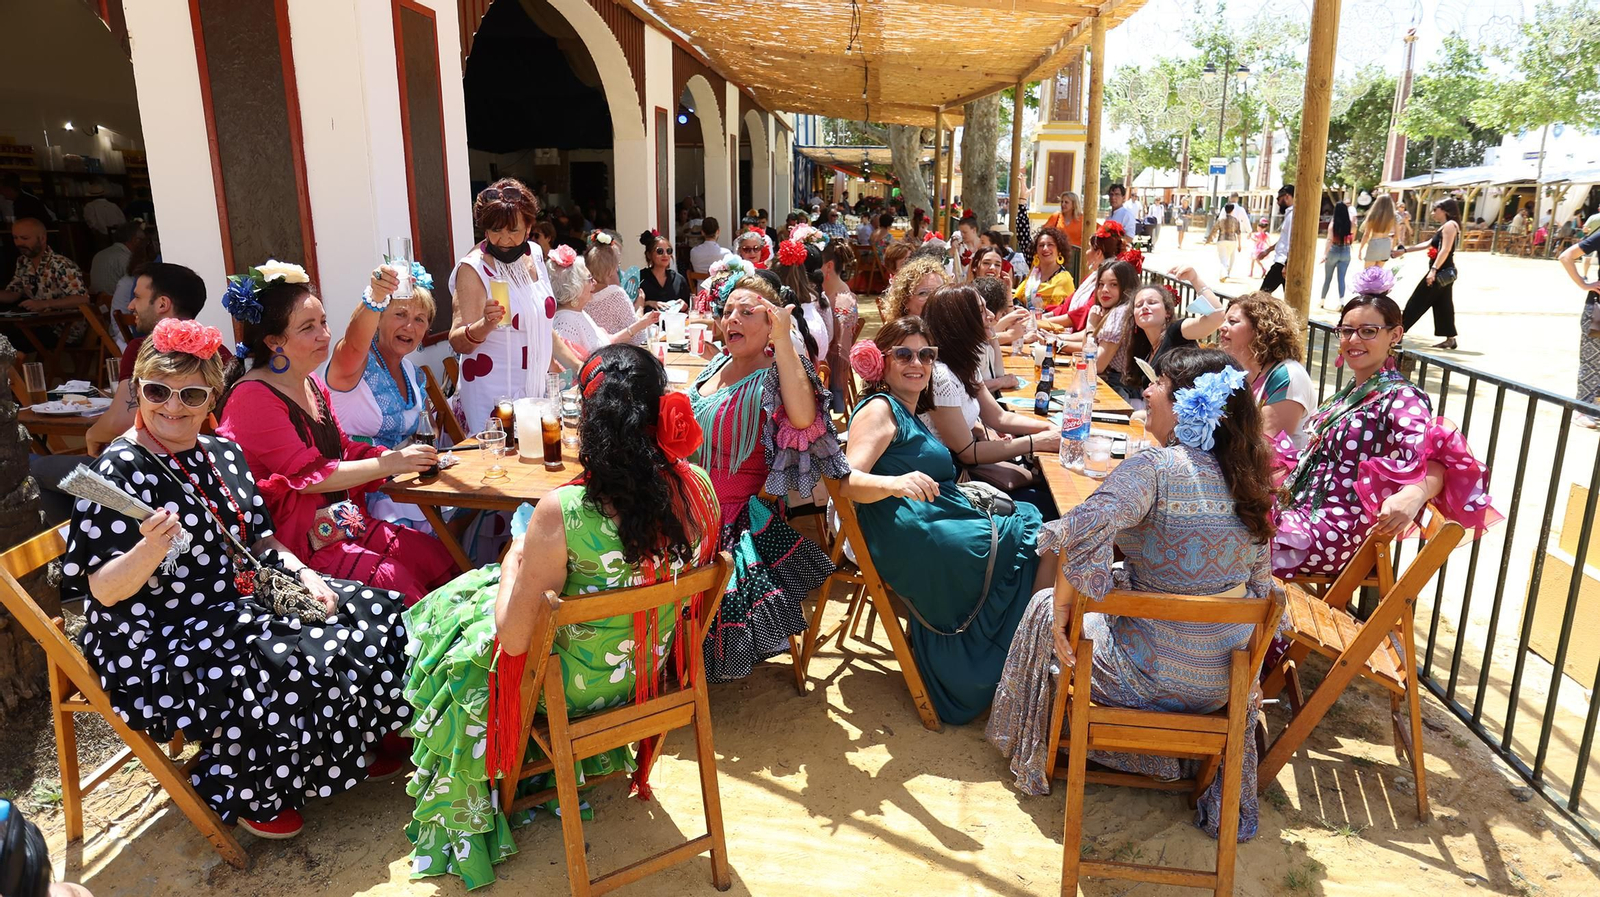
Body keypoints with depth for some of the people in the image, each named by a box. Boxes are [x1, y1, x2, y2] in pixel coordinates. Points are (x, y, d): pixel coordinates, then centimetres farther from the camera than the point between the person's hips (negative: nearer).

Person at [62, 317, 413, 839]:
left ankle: (351, 749, 19)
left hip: (243, 606, 8)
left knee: (379, 612, 1)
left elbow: (260, 538, 15)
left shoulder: (223, 453, 7)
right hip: (162, 642, -8)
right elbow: (103, 591, -18)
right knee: (297, 669, -28)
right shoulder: (119, 471, -15)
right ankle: (243, 793, 0)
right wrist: (151, 548, -37)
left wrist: (304, 574, -2)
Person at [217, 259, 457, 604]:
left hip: (339, 520, 8)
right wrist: (390, 464, -20)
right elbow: (307, 475, -19)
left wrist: (398, 454, -4)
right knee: (397, 583, -24)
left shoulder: (311, 385, 13)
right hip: (292, 541, -8)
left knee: (438, 557, -6)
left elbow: (344, 449, 15)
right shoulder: (252, 397, -15)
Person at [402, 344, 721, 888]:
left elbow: (514, 637, -23)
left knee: (451, 621, 25)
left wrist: (517, 553, -6)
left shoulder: (562, 514, -34)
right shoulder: (698, 488, -18)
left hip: (577, 685, -5)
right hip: (654, 668, 5)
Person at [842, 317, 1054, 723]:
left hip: (944, 530, 10)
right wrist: (895, 483, -37)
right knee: (1043, 537, -8)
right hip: (915, 543, -9)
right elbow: (849, 481, -17)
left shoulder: (912, 415, 26)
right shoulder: (878, 409, -3)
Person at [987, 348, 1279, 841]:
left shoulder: (1158, 466, -23)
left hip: (1151, 675, -6)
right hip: (1226, 682, 6)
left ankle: (1034, 756, 39)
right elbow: (1259, 587, 8)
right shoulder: (1248, 479, -2)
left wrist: (1064, 604, -24)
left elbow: (1084, 529, -39)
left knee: (1044, 610, 16)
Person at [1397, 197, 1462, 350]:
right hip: (1444, 272, 10)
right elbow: (1428, 244, 24)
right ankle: (1450, 339, 10)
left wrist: (1433, 270, -28)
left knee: (1417, 302, -4)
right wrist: (1404, 250, 22)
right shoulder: (1445, 227, 19)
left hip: (1441, 271, -10)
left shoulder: (1450, 225, -12)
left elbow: (1445, 250, -21)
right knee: (1442, 305, 9)